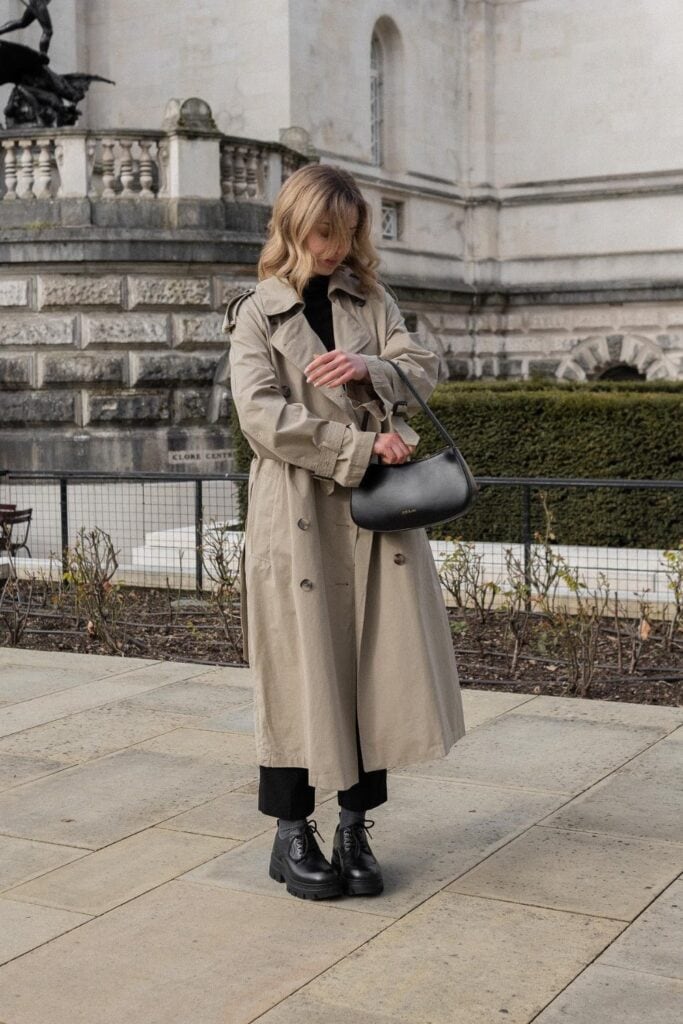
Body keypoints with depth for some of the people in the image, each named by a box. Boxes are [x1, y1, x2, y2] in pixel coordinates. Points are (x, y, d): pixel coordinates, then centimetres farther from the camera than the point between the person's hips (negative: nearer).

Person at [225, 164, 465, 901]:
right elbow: (262, 415, -10)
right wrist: (362, 447, -17)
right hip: (298, 515, -3)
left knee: (377, 666, 2)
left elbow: (423, 370, 6)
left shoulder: (371, 301, 15)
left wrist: (369, 370, -16)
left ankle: (355, 829, 13)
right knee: (301, 668, 0)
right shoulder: (257, 314, 3)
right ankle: (292, 834, 12)